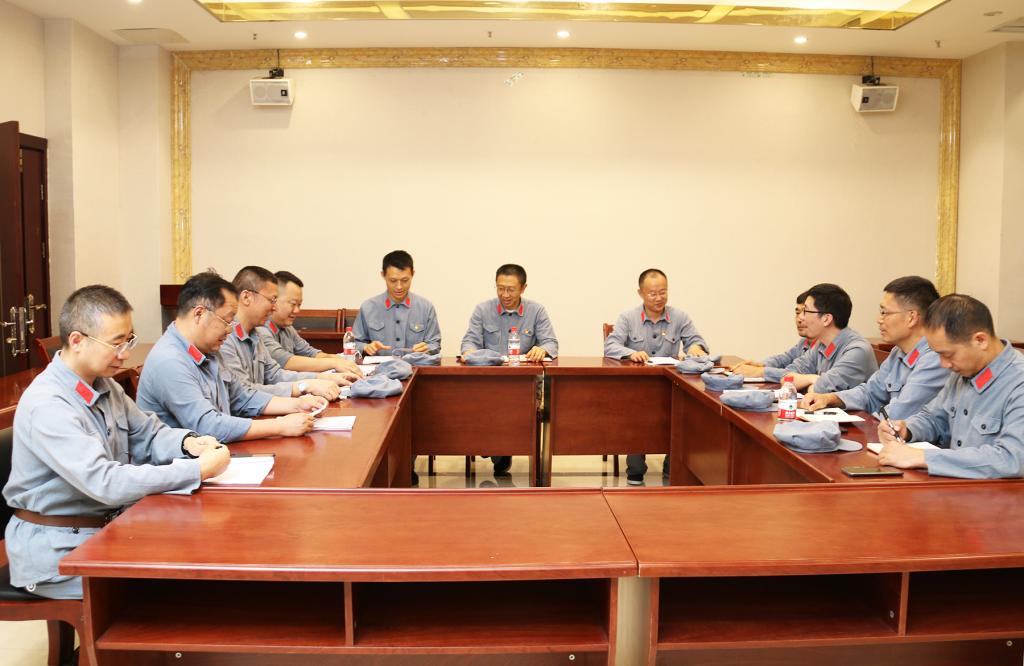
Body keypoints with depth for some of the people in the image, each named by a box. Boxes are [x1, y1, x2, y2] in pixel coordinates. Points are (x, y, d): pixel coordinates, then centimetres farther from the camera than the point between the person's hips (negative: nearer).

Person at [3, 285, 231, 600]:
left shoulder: (103, 384, 3)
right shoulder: (47, 405, -24)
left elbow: (148, 435, 14)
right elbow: (106, 483, -32)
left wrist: (187, 443, -9)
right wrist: (199, 469, -31)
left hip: (107, 525, 8)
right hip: (57, 551, -7)